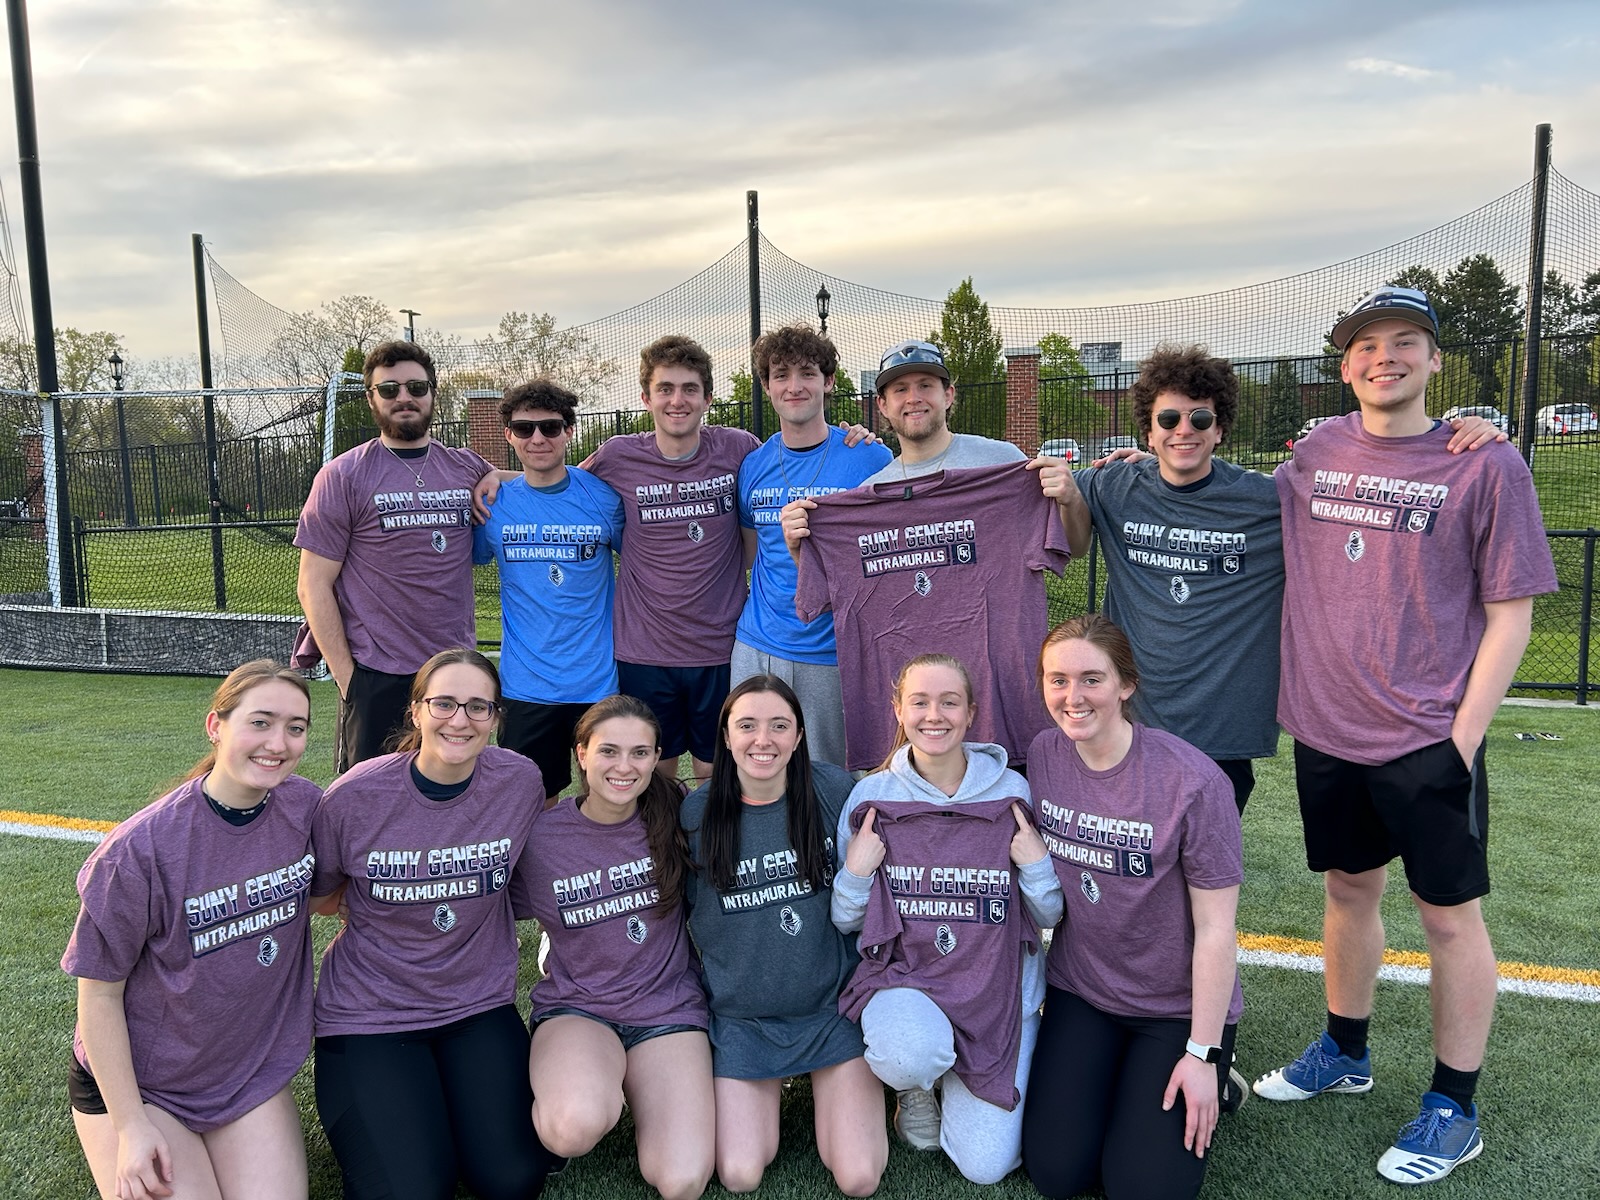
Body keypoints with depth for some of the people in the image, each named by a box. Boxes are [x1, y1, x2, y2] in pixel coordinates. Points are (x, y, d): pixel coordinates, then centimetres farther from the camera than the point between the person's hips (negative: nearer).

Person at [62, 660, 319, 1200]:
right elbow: (99, 994, -13)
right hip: (137, 1078, -3)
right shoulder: (141, 850, -23)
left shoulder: (305, 806, -11)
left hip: (252, 1071, 3)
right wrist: (131, 1127, -13)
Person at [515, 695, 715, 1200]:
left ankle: (634, 1090, 13)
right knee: (576, 1129, -35)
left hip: (668, 1008, 2)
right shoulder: (539, 837, -9)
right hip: (576, 1007, -1)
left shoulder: (677, 814, -5)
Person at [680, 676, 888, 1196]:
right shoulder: (696, 813, -9)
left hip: (832, 1002, 0)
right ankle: (770, 1093, 25)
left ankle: (828, 1088, 23)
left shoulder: (834, 791, -11)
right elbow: (679, 906, 6)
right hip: (741, 1015, 1)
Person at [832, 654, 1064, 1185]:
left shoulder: (1012, 794, -7)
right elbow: (845, 922, 3)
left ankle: (950, 1081, 25)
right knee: (913, 1055, -35)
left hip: (999, 989, 1)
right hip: (905, 978, 0)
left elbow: (1048, 916, 2)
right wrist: (856, 872, -16)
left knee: (985, 1165, -8)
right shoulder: (871, 798, -5)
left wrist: (1036, 865, -17)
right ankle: (916, 1087, 4)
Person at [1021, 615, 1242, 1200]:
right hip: (1080, 991, 4)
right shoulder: (1042, 756, -9)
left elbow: (1215, 929, -17)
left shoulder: (1192, 781, -23)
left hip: (1178, 1004, -3)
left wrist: (1202, 1054, -13)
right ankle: (1111, 1075, 25)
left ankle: (1210, 1078, 21)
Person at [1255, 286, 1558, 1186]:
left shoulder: (1487, 464, -8)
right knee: (1350, 889, 19)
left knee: (1450, 911, 7)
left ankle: (1454, 1109, 24)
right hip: (1325, 733, 4)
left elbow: (1510, 614, -8)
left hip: (1428, 740, -4)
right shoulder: (1316, 454, 5)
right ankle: (1344, 1053, 39)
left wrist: (1462, 739, -12)